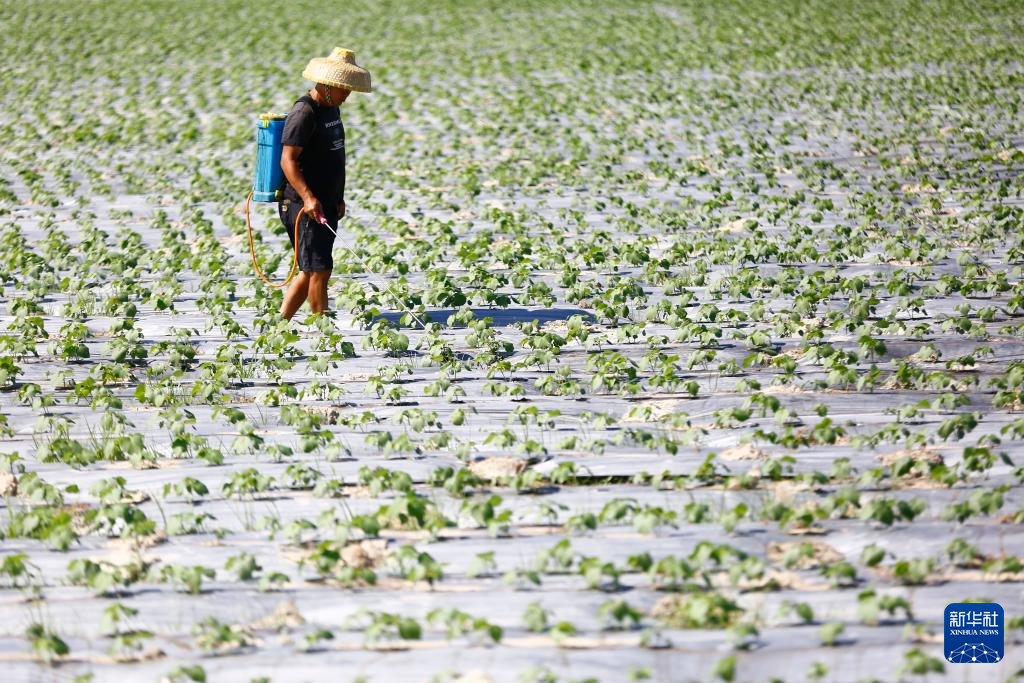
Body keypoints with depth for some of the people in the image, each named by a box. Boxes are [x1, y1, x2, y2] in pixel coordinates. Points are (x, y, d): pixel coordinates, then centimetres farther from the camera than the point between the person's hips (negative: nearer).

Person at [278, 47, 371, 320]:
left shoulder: (330, 108, 15)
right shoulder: (304, 112, -16)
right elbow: (288, 160, -21)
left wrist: (338, 198, 23)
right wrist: (308, 197, -30)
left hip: (326, 204, 10)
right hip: (304, 205, -10)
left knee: (311, 271, 10)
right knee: (319, 270, -8)